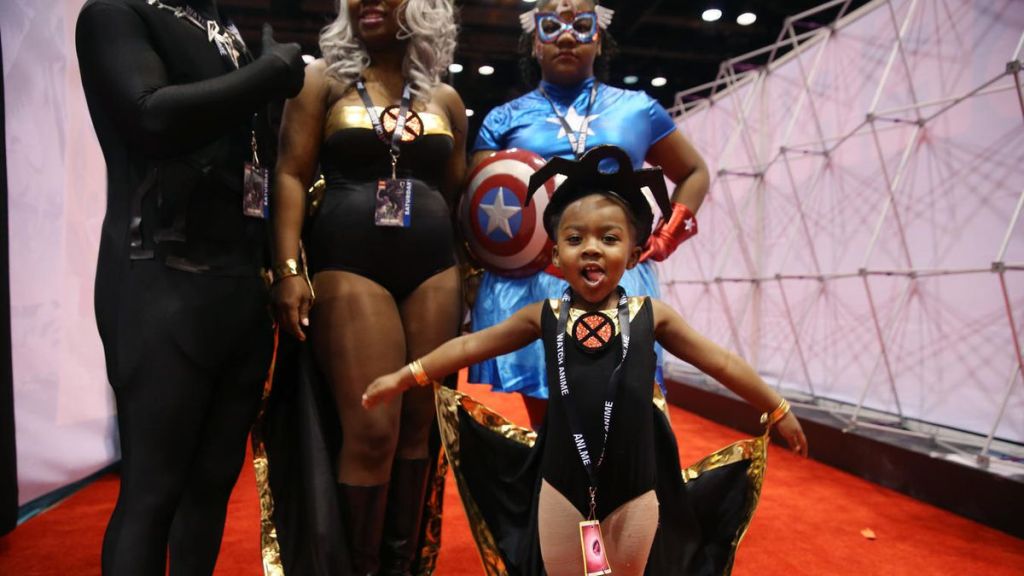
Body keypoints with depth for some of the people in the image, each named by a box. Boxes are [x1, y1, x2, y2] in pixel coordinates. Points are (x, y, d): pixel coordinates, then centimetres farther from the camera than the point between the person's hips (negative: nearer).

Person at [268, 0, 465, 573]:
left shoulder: (445, 98, 16)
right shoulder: (324, 80, 9)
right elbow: (292, 175, 1)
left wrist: (470, 273, 12)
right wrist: (289, 268, -11)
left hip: (434, 271, 3)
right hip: (350, 267, -3)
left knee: (419, 422, 4)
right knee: (371, 430, -9)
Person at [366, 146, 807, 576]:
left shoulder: (651, 316, -3)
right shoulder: (544, 316, -1)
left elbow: (721, 363, 6)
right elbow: (469, 346, 6)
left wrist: (778, 410, 13)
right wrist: (404, 377, 5)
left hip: (634, 491, 0)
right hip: (562, 487, 1)